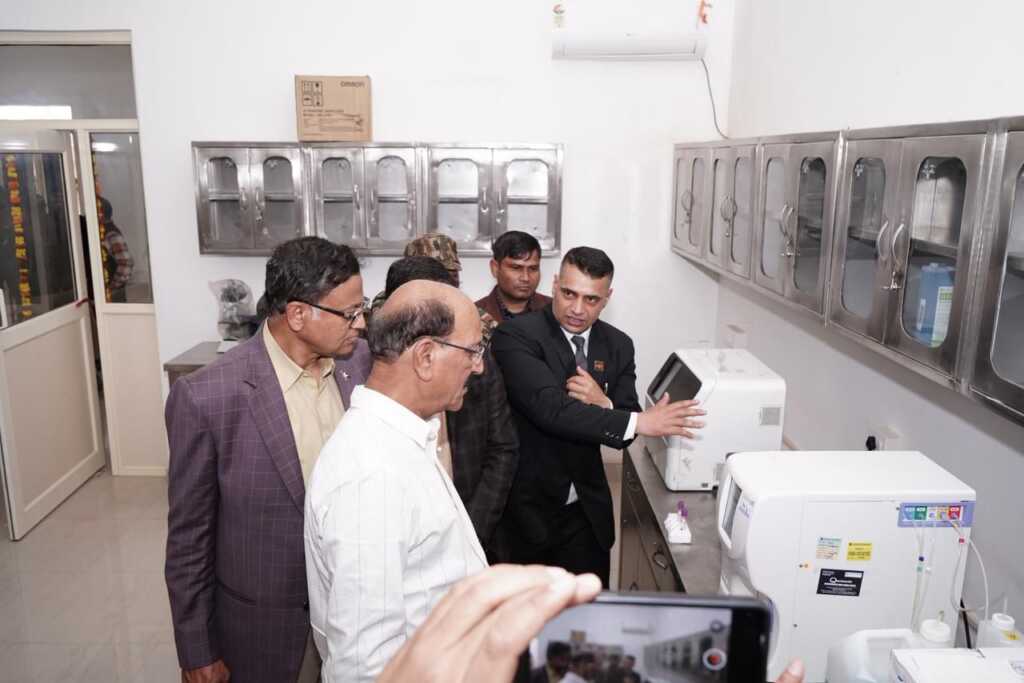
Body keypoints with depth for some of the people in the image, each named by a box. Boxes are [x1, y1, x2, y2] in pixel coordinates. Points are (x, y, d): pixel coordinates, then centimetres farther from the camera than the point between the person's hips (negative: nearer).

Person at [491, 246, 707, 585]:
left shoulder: (618, 345, 3)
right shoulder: (516, 335, -14)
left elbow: (622, 434, 3)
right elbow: (549, 407, -28)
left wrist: (604, 405, -19)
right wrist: (639, 421, -30)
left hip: (586, 511, 5)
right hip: (525, 508, -4)